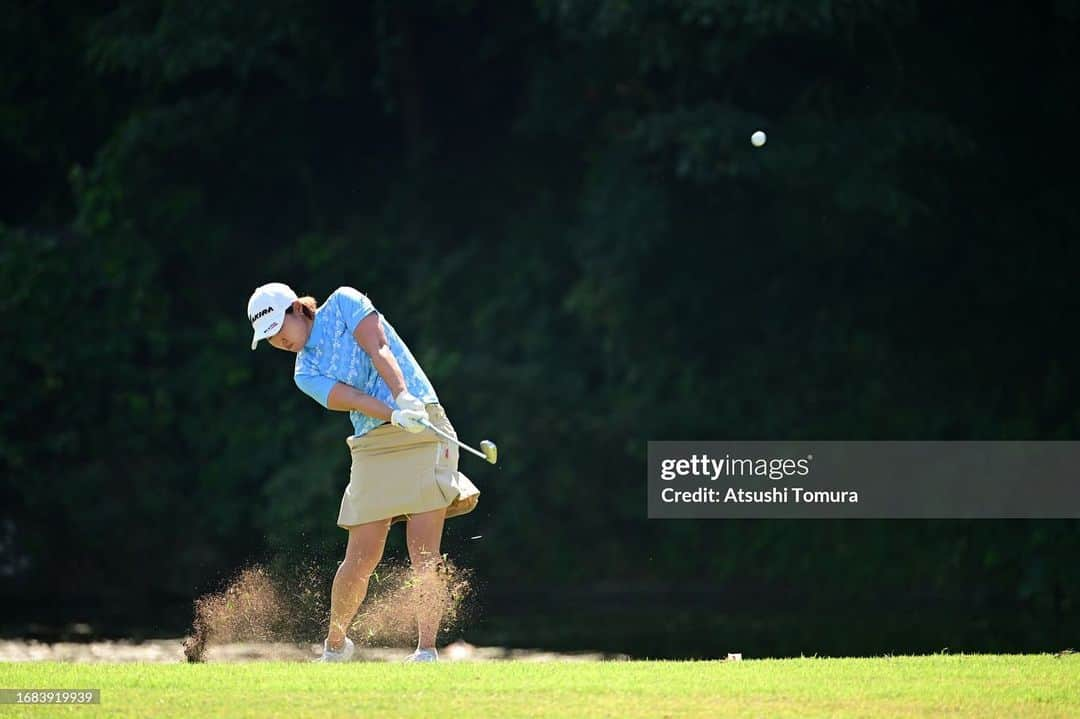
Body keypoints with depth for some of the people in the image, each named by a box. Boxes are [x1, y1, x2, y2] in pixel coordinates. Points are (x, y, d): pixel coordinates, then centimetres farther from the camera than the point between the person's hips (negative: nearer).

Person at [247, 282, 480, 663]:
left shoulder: (343, 303, 6)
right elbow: (352, 398, -8)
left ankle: (426, 650, -12)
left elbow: (378, 350, -9)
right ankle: (335, 645, 18)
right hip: (373, 444, 3)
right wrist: (396, 414, -27)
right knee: (361, 558, -1)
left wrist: (404, 396, -27)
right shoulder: (305, 373, 11)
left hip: (425, 435, -3)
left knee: (424, 554, -12)